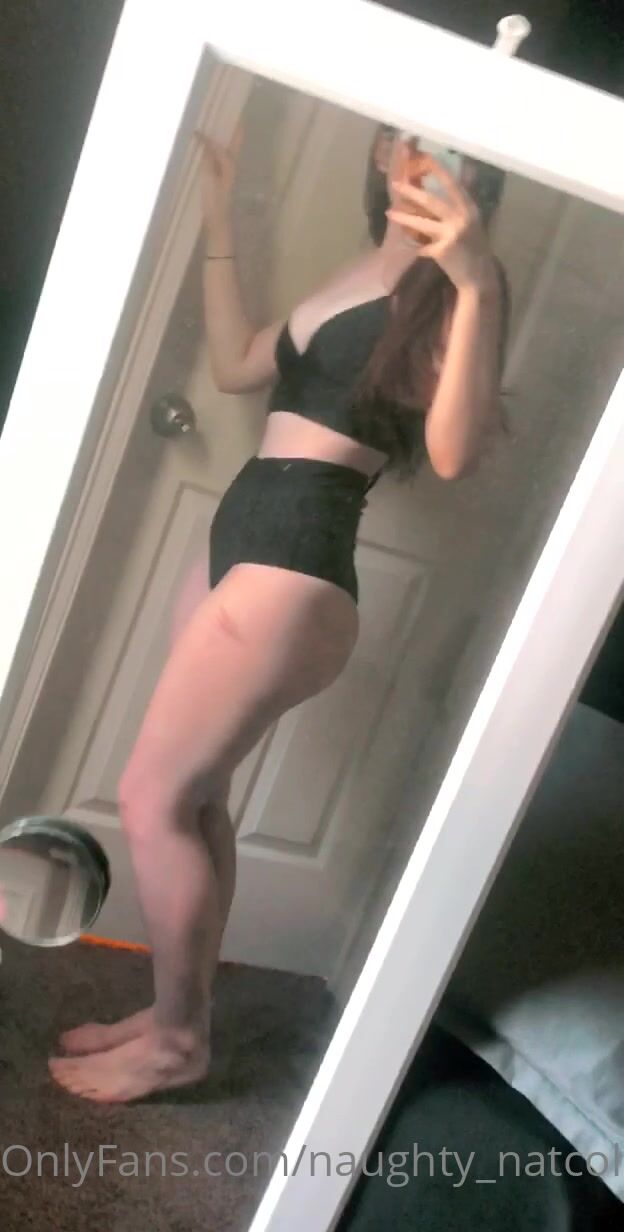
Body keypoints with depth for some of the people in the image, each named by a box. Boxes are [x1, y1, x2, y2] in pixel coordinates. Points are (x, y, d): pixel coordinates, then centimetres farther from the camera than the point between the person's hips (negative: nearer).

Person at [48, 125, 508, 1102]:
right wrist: (219, 227, 25)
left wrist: (478, 286, -31)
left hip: (295, 560, -9)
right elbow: (236, 367, 24)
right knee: (196, 794, 14)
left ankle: (176, 1041, 18)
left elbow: (454, 452, -22)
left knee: (154, 799, -3)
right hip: (247, 538, 9)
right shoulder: (362, 270, 18)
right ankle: (178, 1012, 32)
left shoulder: (456, 282, -6)